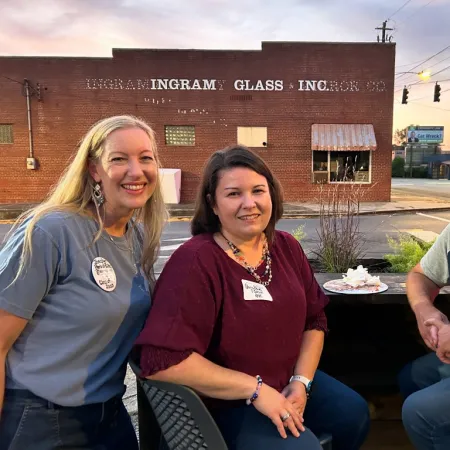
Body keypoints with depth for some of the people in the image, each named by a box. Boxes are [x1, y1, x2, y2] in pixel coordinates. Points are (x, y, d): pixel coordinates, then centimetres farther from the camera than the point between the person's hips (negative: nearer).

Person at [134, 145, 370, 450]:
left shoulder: (287, 247, 0)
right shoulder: (195, 261, -23)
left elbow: (315, 320, 7)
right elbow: (162, 360, -30)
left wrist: (302, 381, -9)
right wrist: (255, 388, -25)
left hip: (288, 384, 7)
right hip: (225, 402, -7)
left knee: (355, 414, 6)